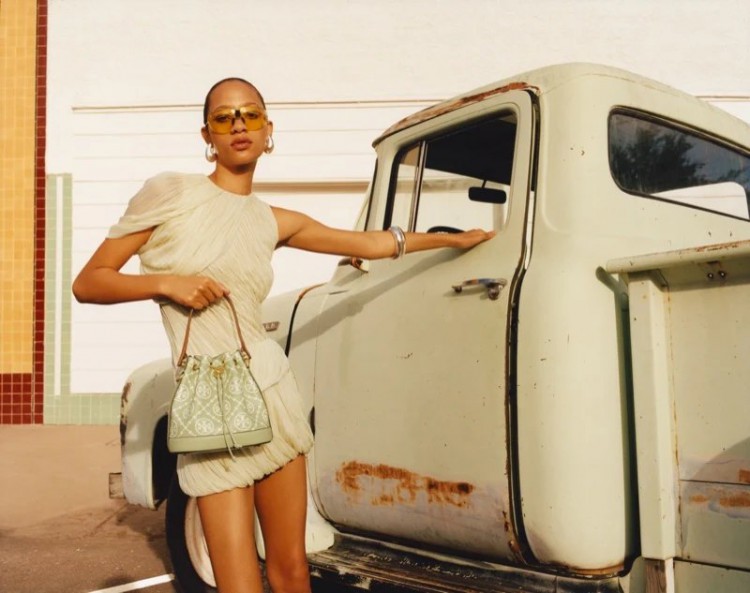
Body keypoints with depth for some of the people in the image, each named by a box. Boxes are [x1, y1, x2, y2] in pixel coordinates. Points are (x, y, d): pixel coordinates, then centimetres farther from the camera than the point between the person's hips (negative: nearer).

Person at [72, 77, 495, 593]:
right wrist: (167, 282, -15)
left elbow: (373, 244, 18)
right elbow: (87, 283, 0)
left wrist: (456, 239, 25)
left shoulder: (275, 221, 8)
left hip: (275, 394, 4)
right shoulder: (170, 193, -3)